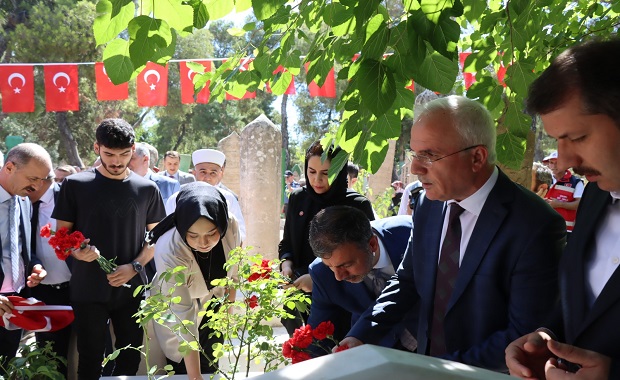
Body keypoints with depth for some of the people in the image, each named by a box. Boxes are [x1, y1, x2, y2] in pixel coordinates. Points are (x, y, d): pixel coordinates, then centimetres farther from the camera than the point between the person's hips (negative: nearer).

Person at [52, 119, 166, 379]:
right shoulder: (75, 185, -1)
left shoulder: (147, 189, 3)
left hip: (133, 288, 2)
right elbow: (61, 233, 3)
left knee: (130, 357, 11)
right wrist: (77, 251, -18)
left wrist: (134, 266, -8)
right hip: (88, 289, -1)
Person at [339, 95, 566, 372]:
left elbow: (526, 337, -16)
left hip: (485, 371, -4)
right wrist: (361, 336, -4)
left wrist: (446, 368, -18)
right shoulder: (428, 205, -1)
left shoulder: (535, 226, -17)